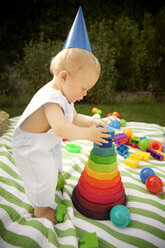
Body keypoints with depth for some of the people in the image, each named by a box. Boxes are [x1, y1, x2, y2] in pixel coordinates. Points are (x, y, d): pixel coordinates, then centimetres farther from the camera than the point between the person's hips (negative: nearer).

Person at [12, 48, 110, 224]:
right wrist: (88, 134, -39)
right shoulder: (51, 99, -37)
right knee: (43, 178, 3)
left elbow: (74, 118, 1)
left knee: (54, 168, 28)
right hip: (30, 150, -10)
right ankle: (41, 209, 32)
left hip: (48, 145, 10)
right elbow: (61, 129, -47)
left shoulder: (65, 95, -4)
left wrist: (92, 122, -16)